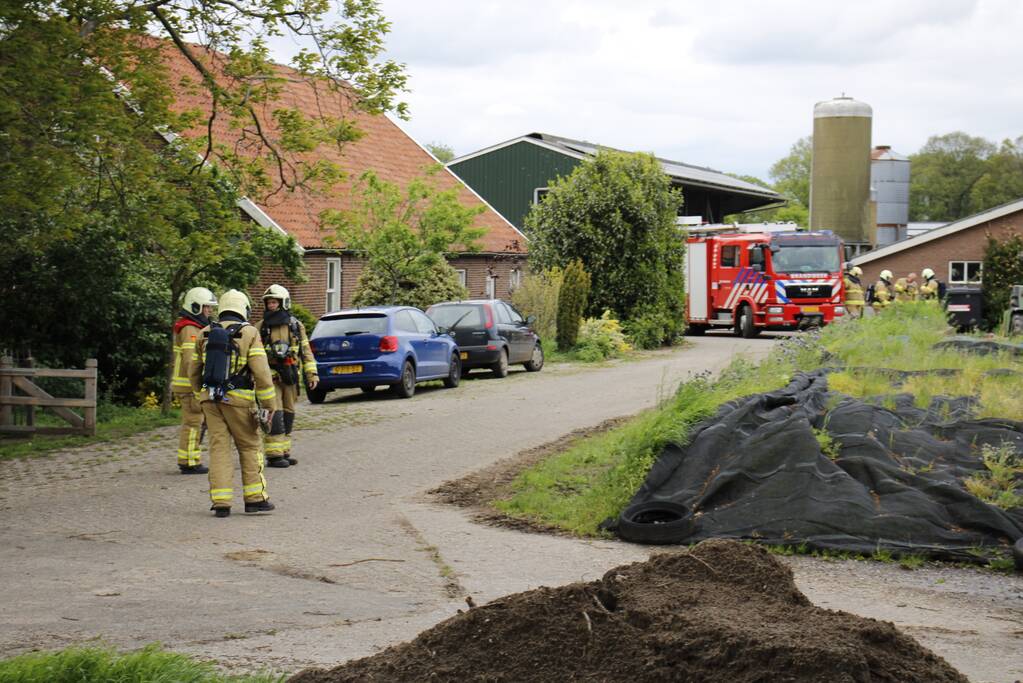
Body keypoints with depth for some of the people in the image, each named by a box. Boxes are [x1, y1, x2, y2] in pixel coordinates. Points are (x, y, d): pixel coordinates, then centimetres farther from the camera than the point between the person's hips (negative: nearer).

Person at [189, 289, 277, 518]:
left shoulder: (205, 334, 10)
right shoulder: (249, 333, -4)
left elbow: (194, 371, 15)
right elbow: (261, 372, -11)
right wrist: (269, 404, -7)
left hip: (211, 400, 4)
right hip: (237, 400, -4)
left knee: (219, 448, 4)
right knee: (250, 447, 9)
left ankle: (221, 502, -2)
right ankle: (255, 498, 9)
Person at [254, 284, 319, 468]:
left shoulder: (296, 326, 7)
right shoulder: (260, 327, 1)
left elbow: (306, 351, 8)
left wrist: (311, 374, 1)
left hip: (290, 377, 3)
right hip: (270, 378, -3)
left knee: (288, 415, 8)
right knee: (275, 415, -11)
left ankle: (284, 452, 17)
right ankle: (274, 455, -10)